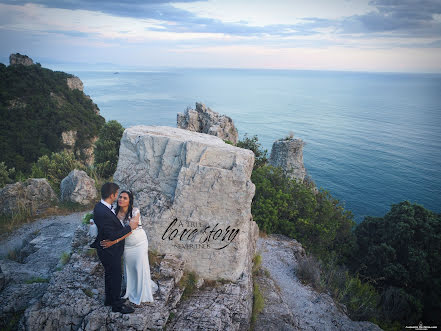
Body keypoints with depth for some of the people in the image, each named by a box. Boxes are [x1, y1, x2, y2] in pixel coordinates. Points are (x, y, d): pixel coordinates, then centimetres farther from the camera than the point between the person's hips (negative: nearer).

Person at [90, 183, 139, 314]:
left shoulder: (100, 206, -3)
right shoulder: (103, 213, -34)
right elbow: (112, 236, -29)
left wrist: (123, 226, -1)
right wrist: (129, 227, -21)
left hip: (108, 250, 10)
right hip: (110, 252, -9)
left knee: (109, 274, 25)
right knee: (116, 277, 9)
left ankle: (109, 299, 44)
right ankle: (117, 304, 28)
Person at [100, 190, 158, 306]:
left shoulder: (135, 212, -24)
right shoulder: (116, 213, -11)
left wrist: (114, 241, -38)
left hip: (139, 243, -4)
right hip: (126, 245, 4)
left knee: (140, 267, 3)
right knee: (128, 267, 15)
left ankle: (142, 293, 24)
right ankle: (131, 291, 37)